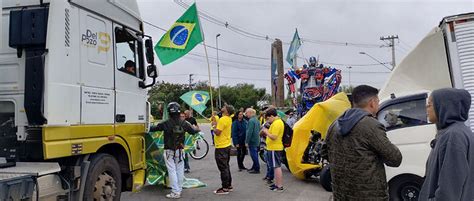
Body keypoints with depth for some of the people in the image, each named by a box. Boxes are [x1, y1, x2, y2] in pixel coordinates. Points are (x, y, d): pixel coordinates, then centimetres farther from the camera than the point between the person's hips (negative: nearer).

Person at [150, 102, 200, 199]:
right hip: (180, 150, 4)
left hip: (169, 151, -4)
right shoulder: (183, 123, -3)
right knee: (180, 170, 12)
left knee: (172, 171, 0)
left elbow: (153, 129, -5)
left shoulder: (166, 123, -14)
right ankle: (179, 189, 22)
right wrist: (197, 129, 34)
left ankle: (175, 192, 0)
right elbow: (193, 131, 11)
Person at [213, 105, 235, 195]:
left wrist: (214, 125, -7)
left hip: (221, 147, -9)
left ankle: (225, 188, 2)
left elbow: (217, 132, -23)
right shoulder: (229, 119, 7)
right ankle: (229, 185, 25)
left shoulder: (222, 119, -21)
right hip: (227, 145, 9)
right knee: (226, 167, 17)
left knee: (223, 168, -3)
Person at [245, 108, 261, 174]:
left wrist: (247, 141, -18)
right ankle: (254, 167, 26)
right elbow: (259, 130, 20)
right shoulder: (256, 120, 12)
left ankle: (257, 169, 3)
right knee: (255, 155, 17)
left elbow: (249, 132, -22)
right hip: (257, 141, 10)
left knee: (254, 155, -3)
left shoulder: (251, 121, -18)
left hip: (252, 141, -10)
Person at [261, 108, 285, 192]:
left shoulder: (276, 123, -19)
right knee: (276, 166, 17)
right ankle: (277, 183, 27)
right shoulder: (279, 121, 14)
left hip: (274, 148, -11)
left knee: (277, 167, -6)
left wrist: (266, 132, -11)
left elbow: (273, 137, -24)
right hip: (275, 147, 11)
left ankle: (279, 186, -1)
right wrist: (267, 132, 11)